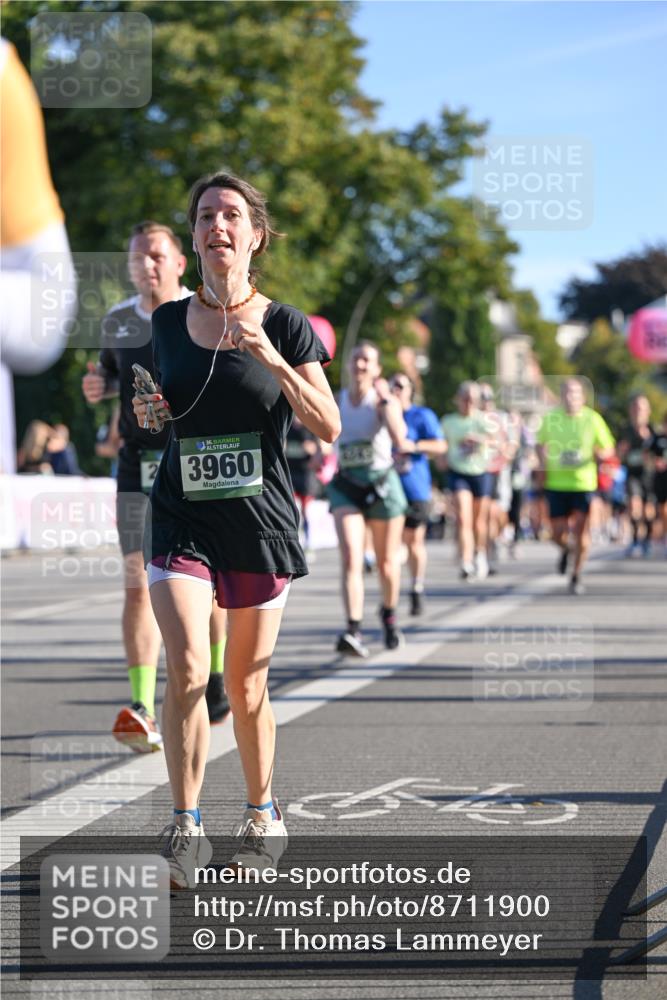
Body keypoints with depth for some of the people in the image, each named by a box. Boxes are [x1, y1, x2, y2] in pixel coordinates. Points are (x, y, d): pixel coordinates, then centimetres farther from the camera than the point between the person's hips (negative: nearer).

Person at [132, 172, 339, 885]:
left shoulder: (285, 325, -2)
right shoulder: (168, 322, 6)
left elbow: (328, 429, -7)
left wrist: (274, 361, -20)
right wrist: (148, 410, -2)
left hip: (260, 523, -1)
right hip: (182, 521, 1)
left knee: (247, 686, 7)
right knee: (186, 670, -17)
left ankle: (262, 819, 27)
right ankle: (185, 828, -7)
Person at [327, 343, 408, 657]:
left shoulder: (385, 401, -6)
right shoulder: (336, 401, 4)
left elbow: (399, 439, -24)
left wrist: (385, 399, -23)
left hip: (382, 484, -1)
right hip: (346, 486, 1)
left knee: (387, 561, 12)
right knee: (351, 559, -17)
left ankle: (389, 613, 40)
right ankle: (354, 631, -27)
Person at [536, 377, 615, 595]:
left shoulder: (592, 419, -2)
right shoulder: (551, 417, 2)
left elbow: (609, 448, 5)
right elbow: (541, 444, 18)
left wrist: (601, 454, -17)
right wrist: (543, 463, 2)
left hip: (583, 483, -1)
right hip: (556, 483, 1)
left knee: (580, 528, -9)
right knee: (558, 532, 0)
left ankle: (576, 576, 7)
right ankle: (566, 550, 38)